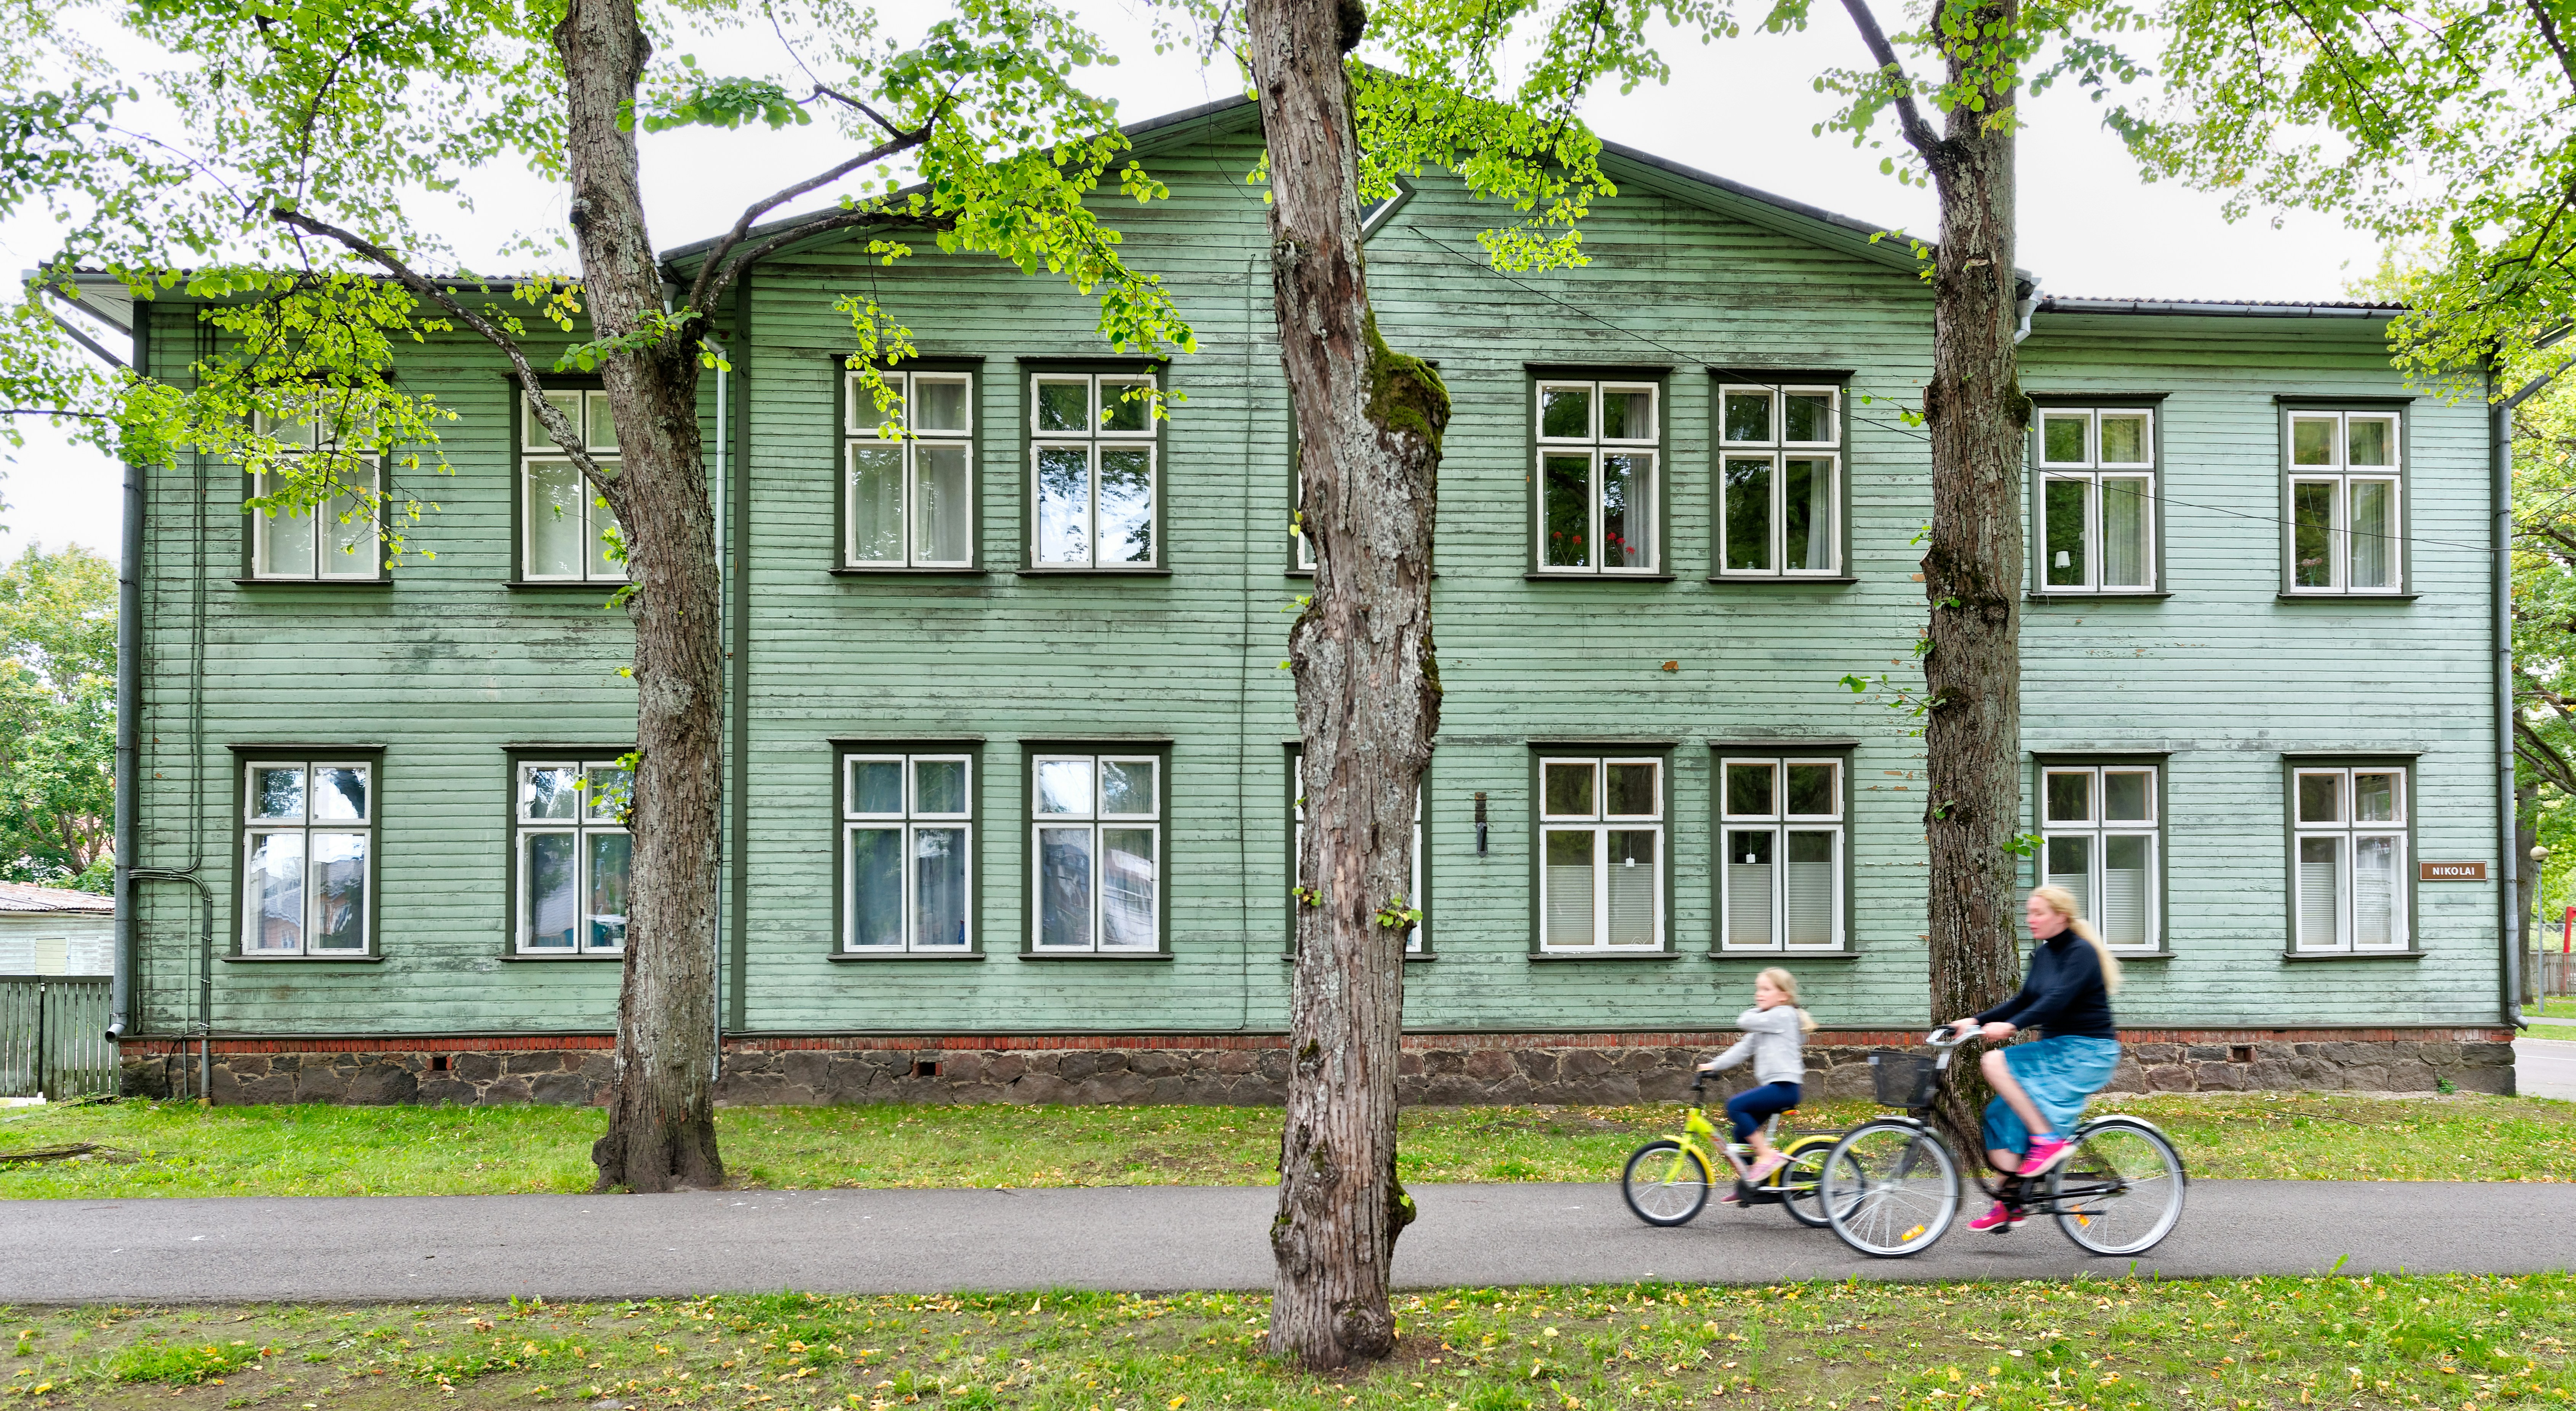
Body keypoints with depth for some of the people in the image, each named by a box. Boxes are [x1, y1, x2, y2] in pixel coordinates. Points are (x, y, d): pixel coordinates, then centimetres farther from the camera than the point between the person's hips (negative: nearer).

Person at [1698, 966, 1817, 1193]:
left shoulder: (1783, 1015, -8)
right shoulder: (1766, 1022, 22)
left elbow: (1744, 1022, -14)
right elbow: (1744, 1047, 21)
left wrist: (1758, 1010, 7)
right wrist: (1715, 1065, 15)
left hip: (1784, 1086, -10)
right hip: (1774, 1087, 10)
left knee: (1735, 1105, -22)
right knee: (1742, 1132, 9)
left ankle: (1767, 1155, -17)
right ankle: (1748, 1182, 16)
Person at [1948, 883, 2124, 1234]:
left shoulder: (2082, 953, -14)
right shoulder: (2043, 954, 12)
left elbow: (2058, 1000, -27)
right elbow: (2024, 1001, 12)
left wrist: (2011, 1026, -37)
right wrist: (1976, 1021, 1)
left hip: (2088, 1051, -9)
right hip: (2059, 1049, 9)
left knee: (1997, 1062, -22)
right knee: (2002, 1114, 1)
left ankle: (2048, 1139, -16)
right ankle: (2010, 1205, 5)